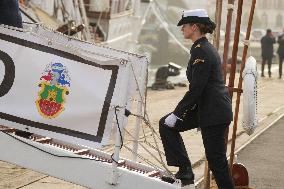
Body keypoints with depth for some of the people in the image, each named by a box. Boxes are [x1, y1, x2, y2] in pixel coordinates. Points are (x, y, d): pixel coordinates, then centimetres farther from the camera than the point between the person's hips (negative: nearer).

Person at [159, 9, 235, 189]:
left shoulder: (201, 51, -17)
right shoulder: (206, 47, 13)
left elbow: (196, 89, -21)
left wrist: (176, 114, -15)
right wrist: (179, 112, 18)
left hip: (214, 112, -10)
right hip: (206, 107, 10)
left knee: (216, 160, -4)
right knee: (166, 124, 9)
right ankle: (185, 170, 8)